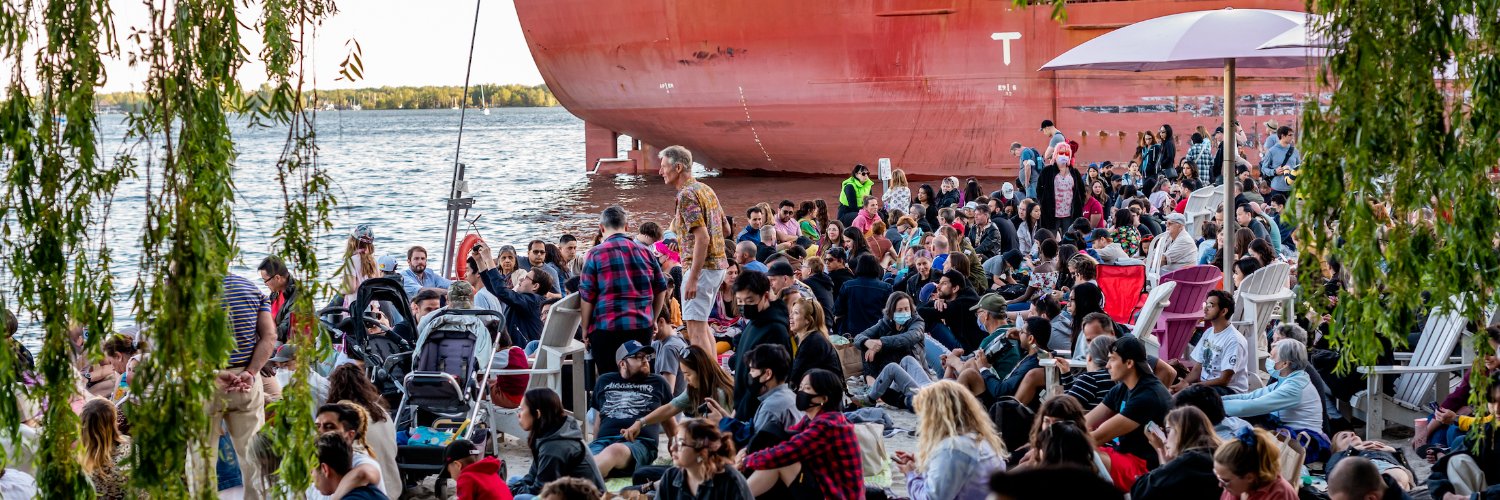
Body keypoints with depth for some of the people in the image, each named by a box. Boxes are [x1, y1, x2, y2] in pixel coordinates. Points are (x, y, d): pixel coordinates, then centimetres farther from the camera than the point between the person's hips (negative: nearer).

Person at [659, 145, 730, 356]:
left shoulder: (686, 195, -15)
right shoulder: (705, 189, 14)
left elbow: (702, 238, -23)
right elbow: (725, 227, 22)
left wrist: (693, 277, -24)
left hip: (701, 267, -10)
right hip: (718, 264, 10)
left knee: (695, 327, -9)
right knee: (702, 324, 18)